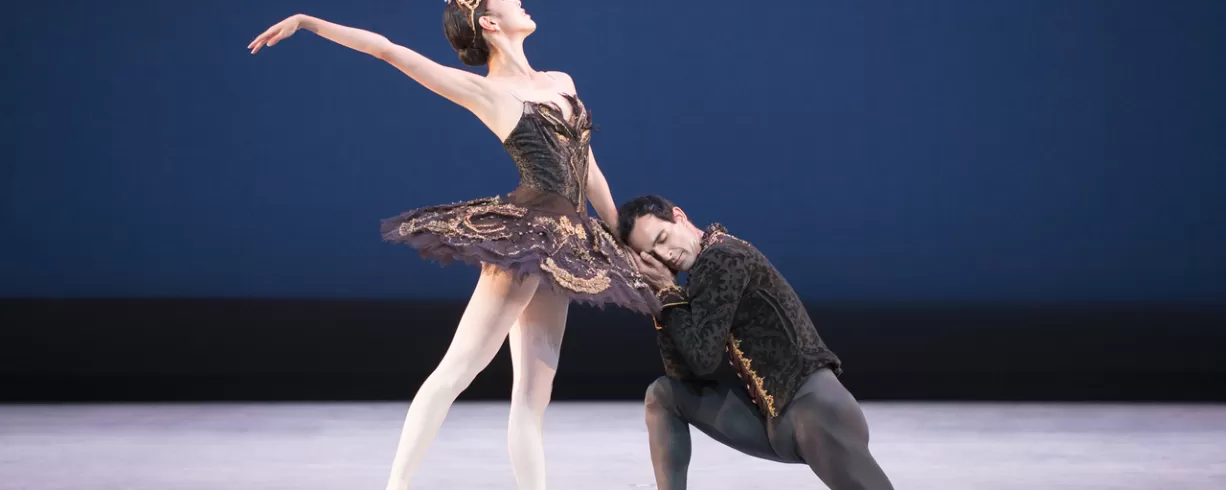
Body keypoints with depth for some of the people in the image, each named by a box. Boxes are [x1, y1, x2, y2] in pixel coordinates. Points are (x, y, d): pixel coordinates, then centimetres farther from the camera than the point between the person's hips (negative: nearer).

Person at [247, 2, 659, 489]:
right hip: (523, 234, -7)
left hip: (562, 247, 7)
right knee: (458, 368, -11)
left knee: (533, 395, 4)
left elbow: (589, 170, 22)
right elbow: (387, 49, -4)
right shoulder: (484, 91, -1)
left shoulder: (561, 81, 18)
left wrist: (627, 242, 22)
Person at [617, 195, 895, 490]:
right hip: (769, 418, 9)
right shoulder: (705, 270, 16)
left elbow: (704, 359, -15)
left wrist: (668, 292, -3)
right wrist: (662, 295, 2)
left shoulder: (721, 259, -10)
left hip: (814, 405, -9)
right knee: (663, 395, 10)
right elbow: (682, 372, 11)